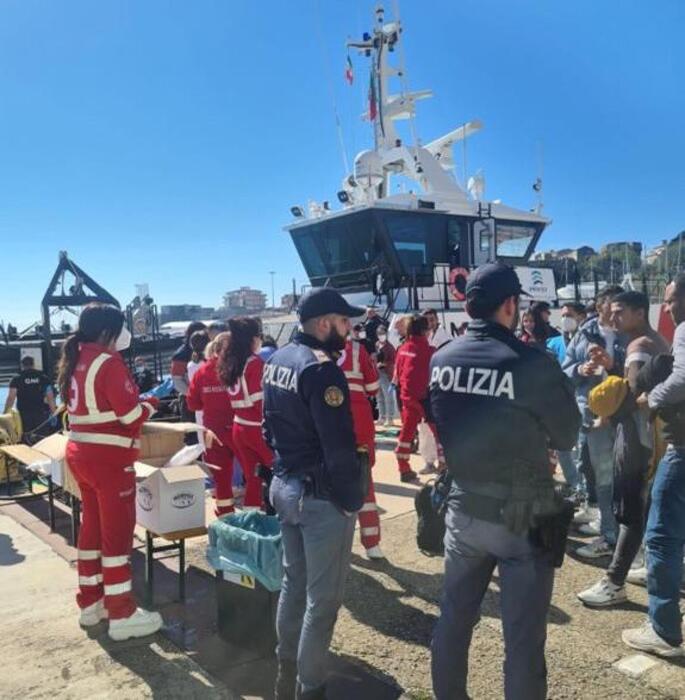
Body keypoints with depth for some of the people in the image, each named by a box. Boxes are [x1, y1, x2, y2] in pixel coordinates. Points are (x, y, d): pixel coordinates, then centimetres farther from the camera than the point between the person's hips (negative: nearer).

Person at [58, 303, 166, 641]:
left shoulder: (76, 361, 11)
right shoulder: (108, 362, -16)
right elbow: (131, 414, -19)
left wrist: (135, 401, 12)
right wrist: (151, 403, 0)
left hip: (80, 453, 9)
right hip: (108, 459, -9)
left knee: (92, 526, 17)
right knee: (117, 533, -1)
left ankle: (90, 602, 29)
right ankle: (122, 615, 7)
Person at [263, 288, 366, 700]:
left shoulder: (278, 360, 7)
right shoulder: (321, 369, -22)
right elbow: (339, 448, -24)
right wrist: (354, 499, -13)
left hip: (284, 486, 9)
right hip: (321, 495, -9)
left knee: (293, 582, 23)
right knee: (322, 598, 6)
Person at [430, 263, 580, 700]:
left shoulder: (440, 361, -5)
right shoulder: (533, 365, -20)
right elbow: (567, 437, -5)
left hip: (462, 509, 5)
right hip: (522, 518, -5)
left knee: (454, 617, 20)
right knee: (523, 636, 9)